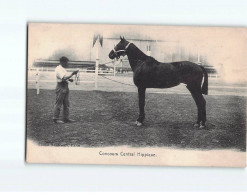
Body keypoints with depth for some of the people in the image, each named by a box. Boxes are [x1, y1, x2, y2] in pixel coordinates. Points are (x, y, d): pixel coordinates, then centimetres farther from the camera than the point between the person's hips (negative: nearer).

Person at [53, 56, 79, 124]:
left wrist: (69, 79, 7)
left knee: (66, 103, 11)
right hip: (61, 87, -10)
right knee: (58, 103, -5)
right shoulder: (58, 69, -15)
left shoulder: (63, 69, 17)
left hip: (65, 87, 10)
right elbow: (64, 78, -26)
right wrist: (72, 74, -26)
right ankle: (55, 118, 1)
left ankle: (66, 118, 17)